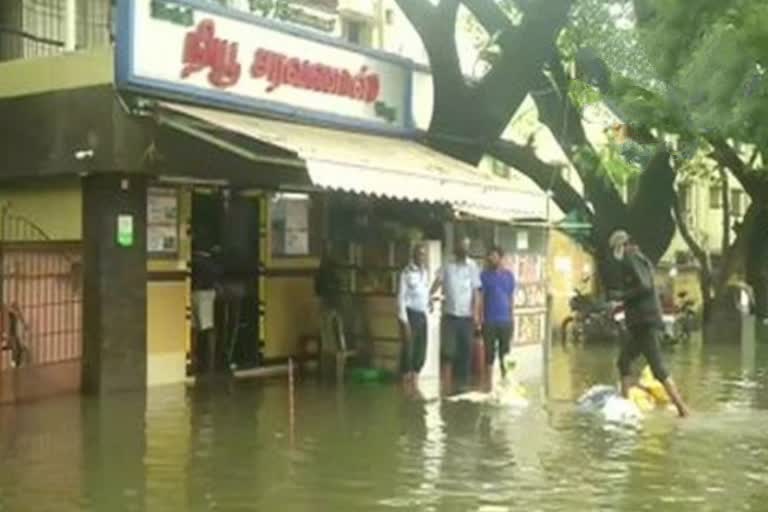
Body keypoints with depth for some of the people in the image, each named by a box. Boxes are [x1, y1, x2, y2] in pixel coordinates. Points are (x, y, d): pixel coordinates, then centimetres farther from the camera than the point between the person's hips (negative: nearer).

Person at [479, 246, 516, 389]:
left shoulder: (509, 275, 8)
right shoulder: (485, 275, 0)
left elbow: (511, 297, 12)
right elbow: (480, 296, -2)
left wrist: (512, 317, 8)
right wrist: (480, 317, -8)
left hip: (506, 320, 2)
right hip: (489, 321, -2)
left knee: (505, 352, 8)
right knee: (489, 352, 1)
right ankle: (488, 383, 7)